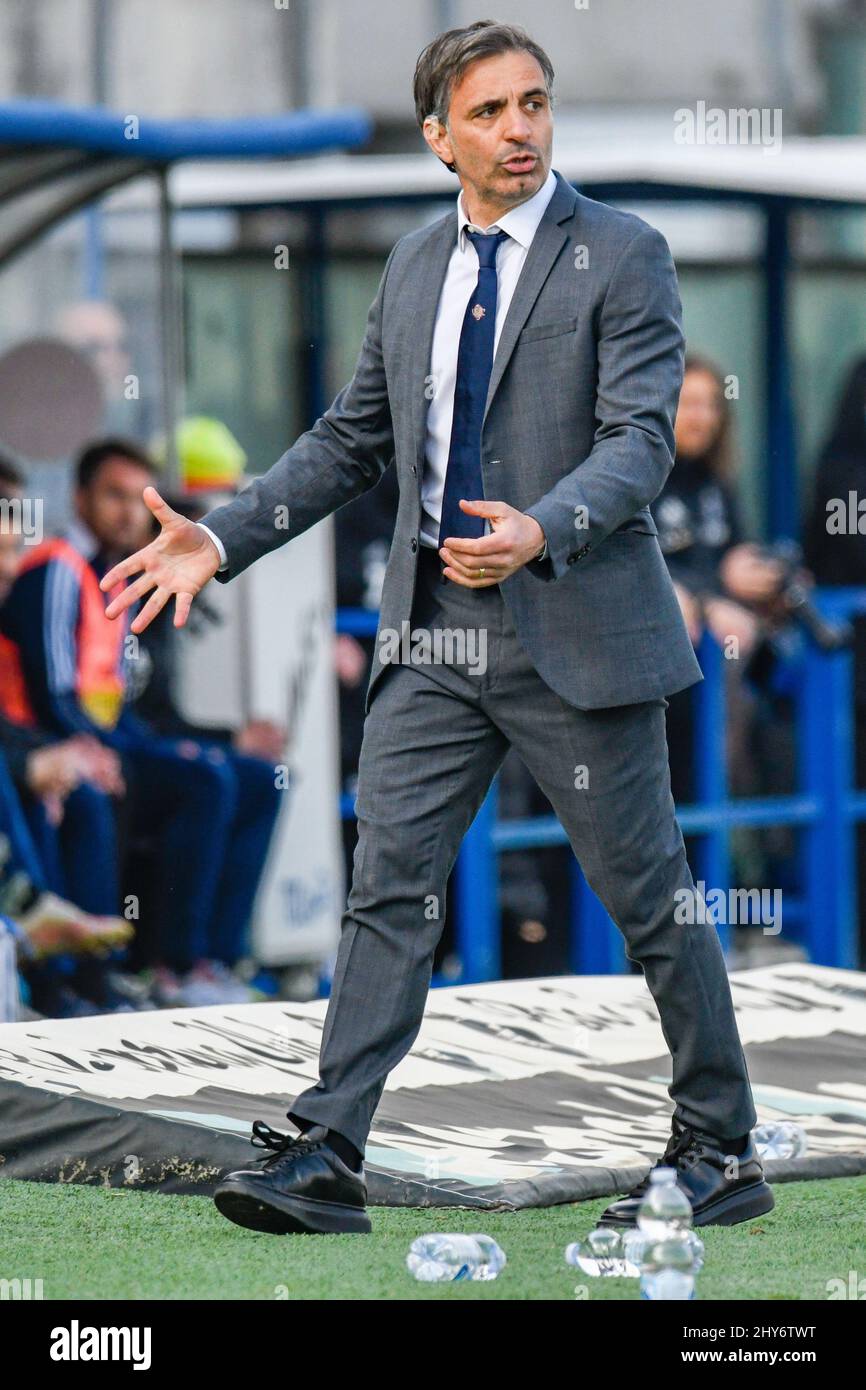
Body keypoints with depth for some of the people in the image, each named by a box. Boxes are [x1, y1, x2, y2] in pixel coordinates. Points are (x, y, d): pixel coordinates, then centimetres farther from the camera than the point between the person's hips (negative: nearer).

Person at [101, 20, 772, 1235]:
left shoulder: (623, 257, -6)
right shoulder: (416, 267, 12)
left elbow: (642, 438, -15)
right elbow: (352, 440, 18)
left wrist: (541, 532, -33)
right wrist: (220, 541, 8)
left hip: (575, 633, -5)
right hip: (435, 634, 5)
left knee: (652, 899, 4)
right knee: (388, 888, -1)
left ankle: (722, 1155, 16)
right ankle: (325, 1159, -2)